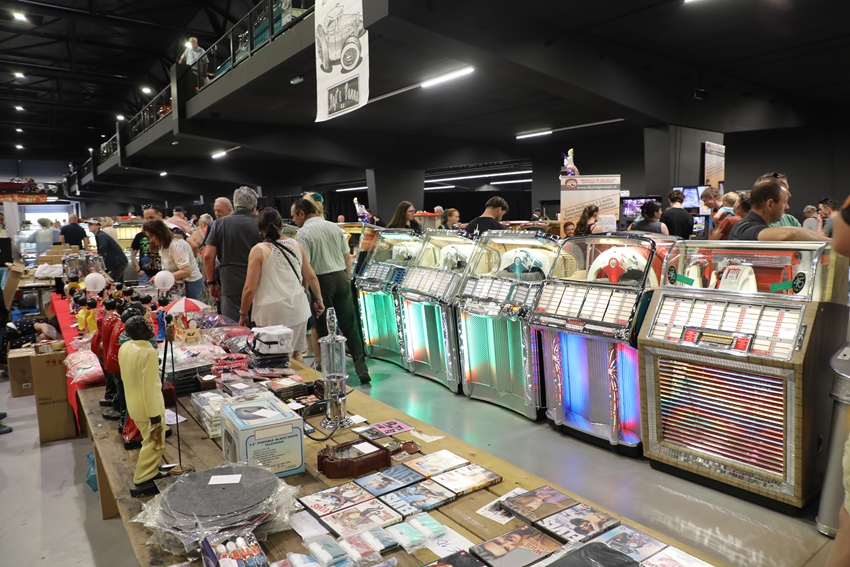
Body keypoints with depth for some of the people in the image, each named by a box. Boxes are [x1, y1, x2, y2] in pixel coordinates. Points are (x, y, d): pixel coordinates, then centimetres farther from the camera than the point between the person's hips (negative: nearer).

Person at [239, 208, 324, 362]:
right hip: (298, 309, 5)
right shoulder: (296, 245, 4)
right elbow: (311, 277, 10)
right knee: (297, 353, 16)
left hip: (272, 313, -4)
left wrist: (243, 314, 4)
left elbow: (250, 289, -8)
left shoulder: (258, 251, -8)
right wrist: (318, 300, 24)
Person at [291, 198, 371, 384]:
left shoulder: (304, 233, -9)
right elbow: (347, 258, 11)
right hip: (341, 277, 5)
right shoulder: (334, 227, 8)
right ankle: (361, 367, 6)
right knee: (349, 324, 9)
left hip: (321, 281, -5)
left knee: (325, 328, 6)